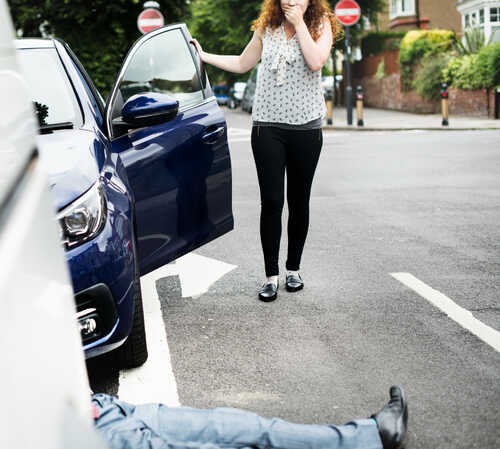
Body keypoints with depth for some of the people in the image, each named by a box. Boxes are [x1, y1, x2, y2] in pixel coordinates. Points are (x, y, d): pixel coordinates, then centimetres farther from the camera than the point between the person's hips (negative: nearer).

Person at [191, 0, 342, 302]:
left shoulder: (321, 25, 1)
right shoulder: (266, 28, 8)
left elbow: (316, 62, -18)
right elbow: (241, 64, 21)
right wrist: (203, 56, 18)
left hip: (306, 127, -1)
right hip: (268, 126, 1)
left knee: (299, 201, 8)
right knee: (271, 201, -3)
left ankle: (294, 269, 23)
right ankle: (272, 276, 4)